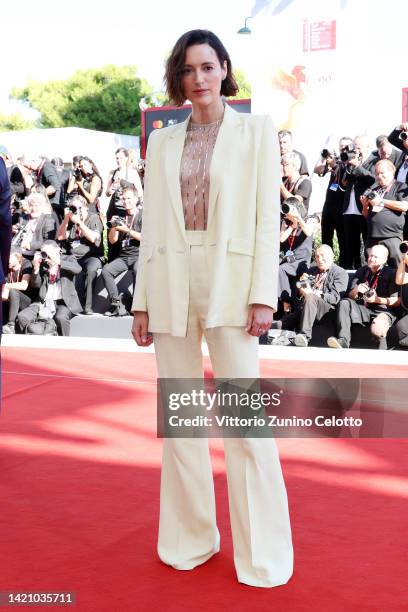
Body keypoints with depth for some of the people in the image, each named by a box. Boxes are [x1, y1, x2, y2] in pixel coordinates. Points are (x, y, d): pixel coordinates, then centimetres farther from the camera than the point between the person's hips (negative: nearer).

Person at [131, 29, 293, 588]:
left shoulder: (256, 131, 6)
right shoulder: (162, 141, 14)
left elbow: (268, 218, -2)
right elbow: (151, 224, 12)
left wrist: (262, 296, -10)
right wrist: (143, 301, 7)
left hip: (230, 282, -3)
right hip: (170, 284, 4)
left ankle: (263, 556, 9)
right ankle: (191, 539, 24)